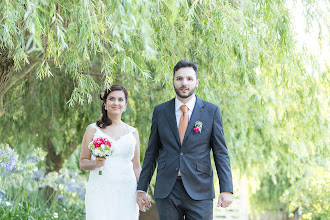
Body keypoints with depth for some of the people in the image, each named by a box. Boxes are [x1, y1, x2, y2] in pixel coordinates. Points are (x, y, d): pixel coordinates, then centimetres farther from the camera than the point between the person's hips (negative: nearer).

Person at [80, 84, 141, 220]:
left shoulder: (132, 133, 12)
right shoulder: (93, 129, 6)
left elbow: (136, 167, 15)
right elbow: (82, 163, 8)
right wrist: (95, 163, -12)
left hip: (126, 192, 2)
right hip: (100, 192, -2)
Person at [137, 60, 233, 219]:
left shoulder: (212, 111, 3)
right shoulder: (160, 112, 8)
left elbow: (221, 153, 2)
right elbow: (151, 153, 11)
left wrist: (226, 189, -7)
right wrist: (142, 188, 6)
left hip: (200, 193, -1)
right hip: (167, 191, 1)